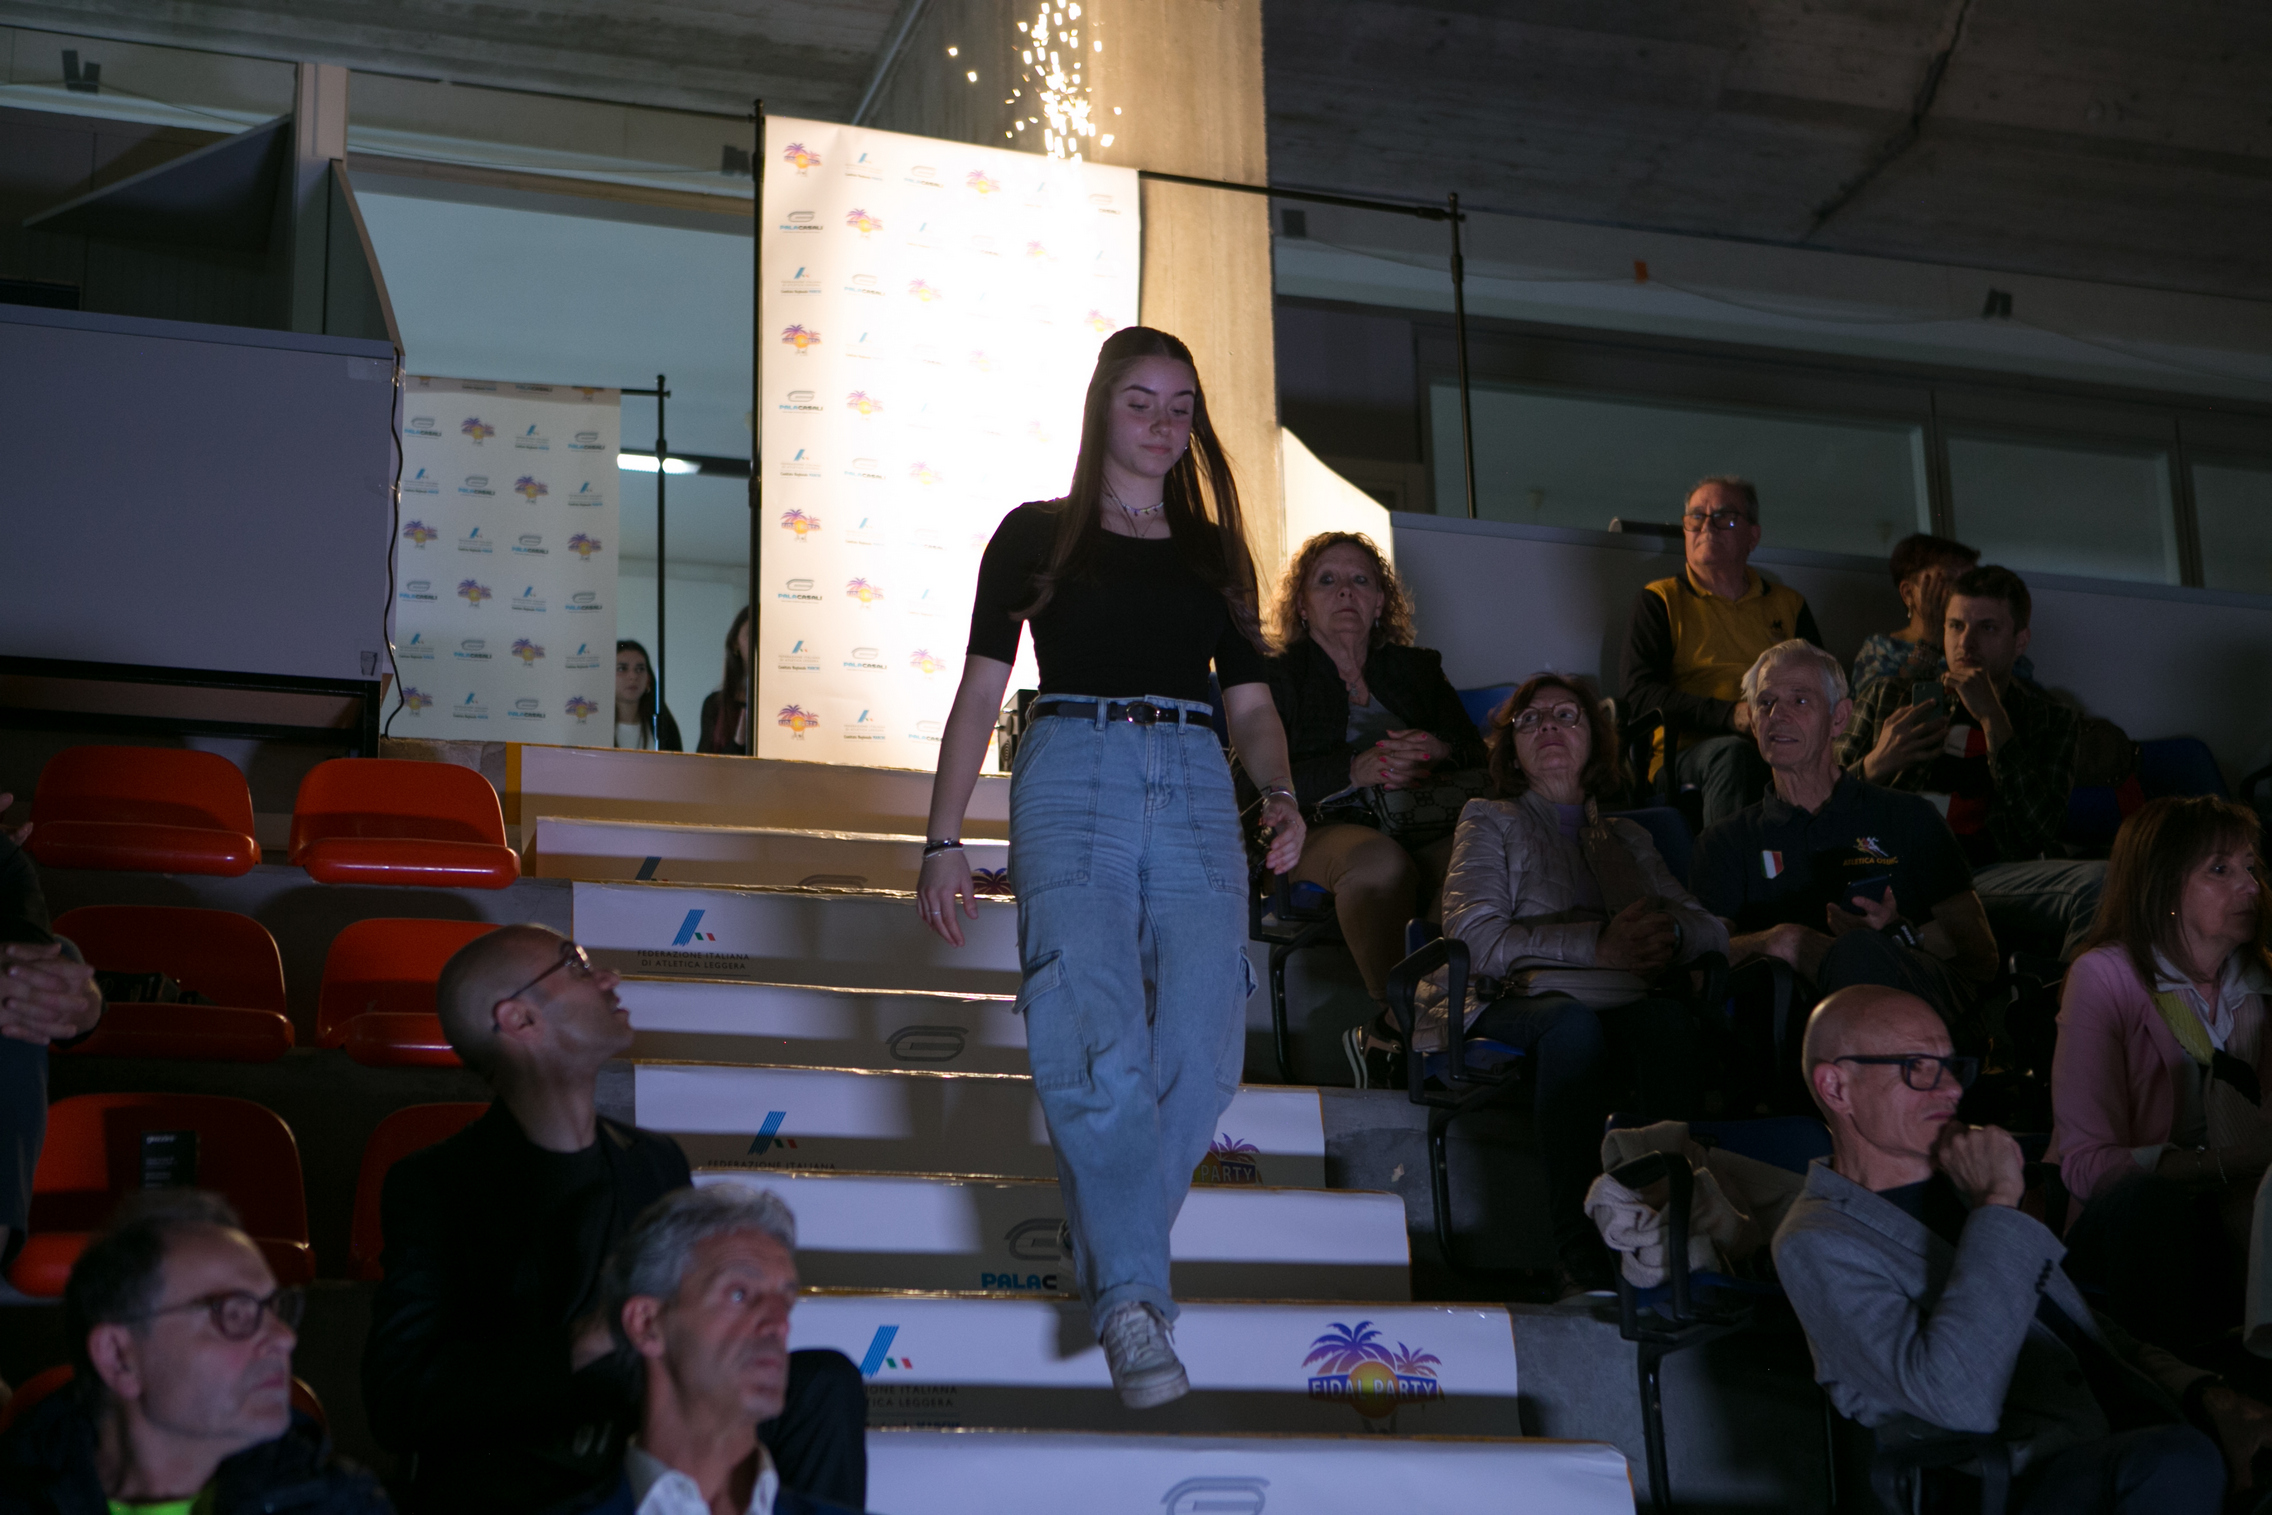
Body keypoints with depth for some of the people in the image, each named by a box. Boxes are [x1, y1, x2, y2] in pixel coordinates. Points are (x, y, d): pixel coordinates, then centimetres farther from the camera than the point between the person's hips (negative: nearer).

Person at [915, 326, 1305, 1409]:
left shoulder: (1216, 551, 21)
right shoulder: (1036, 535, 13)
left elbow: (1251, 701, 17)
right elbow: (980, 692, 8)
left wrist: (1279, 795, -4)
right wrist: (943, 841, 0)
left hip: (1195, 792, 3)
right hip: (1074, 781, -3)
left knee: (1200, 1058, -9)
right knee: (1099, 1047, -17)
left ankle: (1108, 1258, 9)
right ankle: (1133, 1299, -16)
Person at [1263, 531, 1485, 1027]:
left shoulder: (1419, 670, 26)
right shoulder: (1277, 678, 12)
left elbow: (1480, 760, 15)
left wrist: (1442, 753, -10)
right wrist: (1356, 769, -19)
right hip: (1321, 832, -3)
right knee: (1380, 860, -40)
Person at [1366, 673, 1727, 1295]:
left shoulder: (1628, 839, 32)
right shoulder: (1491, 821, 21)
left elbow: (1712, 931, 19)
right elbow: (1476, 940, 1)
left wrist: (1667, 931, -7)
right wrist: (1599, 943, -10)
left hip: (1618, 1002, 3)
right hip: (1508, 1004, -3)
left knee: (1668, 1017, -34)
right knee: (1572, 1022, -39)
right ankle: (1582, 1261, -45)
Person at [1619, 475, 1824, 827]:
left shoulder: (1788, 604, 25)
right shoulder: (1659, 602, 15)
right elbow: (1639, 695, 0)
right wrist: (1730, 715, -15)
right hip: (1687, 755, -2)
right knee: (1731, 752, -38)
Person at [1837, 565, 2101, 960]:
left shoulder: (2052, 720, 24)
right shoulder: (1888, 697, 27)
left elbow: (2040, 829, 3)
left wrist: (1993, 719, 0)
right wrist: (1875, 765, -1)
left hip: (1991, 874, 0)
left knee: (2100, 882, -33)